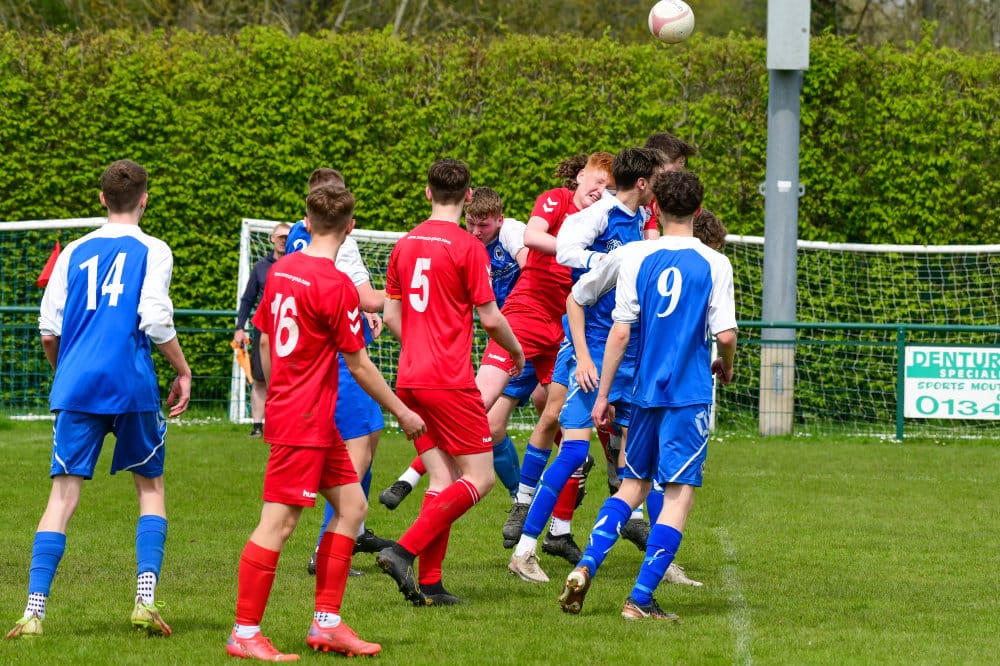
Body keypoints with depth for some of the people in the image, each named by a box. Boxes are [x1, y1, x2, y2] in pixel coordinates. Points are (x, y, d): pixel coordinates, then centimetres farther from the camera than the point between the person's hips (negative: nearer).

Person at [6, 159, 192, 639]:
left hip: (75, 386, 2)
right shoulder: (152, 251, 3)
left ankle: (34, 611, -11)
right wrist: (183, 372, 4)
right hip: (132, 385, -2)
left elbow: (48, 331, 10)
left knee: (63, 495, 0)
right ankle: (145, 599, 1)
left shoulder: (74, 252, 13)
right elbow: (156, 320, -9)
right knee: (150, 486, 15)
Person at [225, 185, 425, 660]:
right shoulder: (336, 286, -16)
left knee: (351, 504, 13)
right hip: (304, 423, -9)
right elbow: (358, 364, -10)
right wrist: (402, 412, 1)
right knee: (278, 523, -7)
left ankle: (326, 622, 13)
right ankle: (245, 634, -5)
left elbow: (264, 340, 16)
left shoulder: (282, 269, 7)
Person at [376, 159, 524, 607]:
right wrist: (516, 351, 10)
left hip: (410, 380, 7)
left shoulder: (405, 244, 10)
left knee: (443, 478, 11)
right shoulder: (467, 247, -10)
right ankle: (405, 551, -15)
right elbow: (490, 317, -8)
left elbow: (391, 316, 14)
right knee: (479, 478, -1)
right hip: (450, 381, -7)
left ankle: (429, 584, 3)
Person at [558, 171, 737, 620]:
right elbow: (725, 333, -7)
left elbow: (620, 333, -1)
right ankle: (641, 599, -7)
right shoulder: (714, 264, -4)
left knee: (633, 485, 18)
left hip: (645, 392, 3)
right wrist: (726, 365, 15)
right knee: (679, 495, 0)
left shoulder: (636, 258, 0)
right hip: (691, 396, -3)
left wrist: (602, 395, 5)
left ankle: (586, 566, 0)